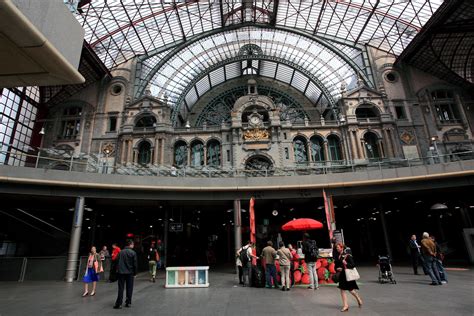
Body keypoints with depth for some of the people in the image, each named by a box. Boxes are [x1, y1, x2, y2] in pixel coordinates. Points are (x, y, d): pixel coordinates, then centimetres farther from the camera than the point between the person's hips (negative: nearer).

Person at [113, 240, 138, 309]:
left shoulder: (121, 252, 3)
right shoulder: (133, 253, -8)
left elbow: (117, 262, 6)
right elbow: (135, 264, -6)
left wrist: (118, 270, 14)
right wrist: (135, 273, 5)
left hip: (121, 272, 2)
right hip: (130, 273, -2)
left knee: (121, 288, 6)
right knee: (129, 288, 8)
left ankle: (119, 303, 4)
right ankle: (128, 302, 13)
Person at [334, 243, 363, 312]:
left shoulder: (347, 255, -12)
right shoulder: (337, 256, 5)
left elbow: (353, 265, -13)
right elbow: (335, 266, 13)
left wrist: (346, 264, -26)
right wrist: (337, 269, -7)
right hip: (341, 275, 6)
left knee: (350, 290, 7)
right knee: (342, 290, 3)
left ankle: (358, 299, 34)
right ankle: (345, 306, 12)